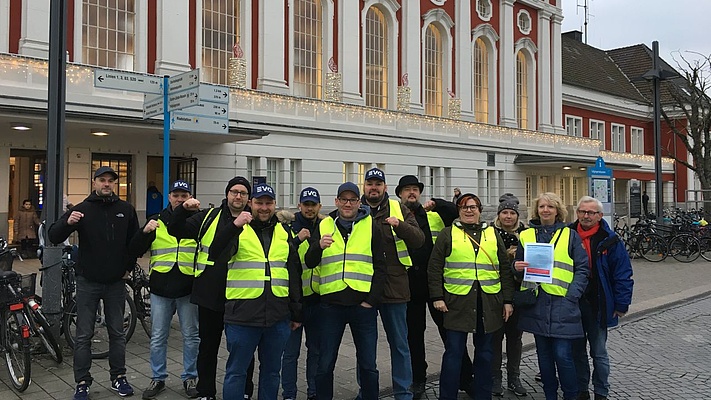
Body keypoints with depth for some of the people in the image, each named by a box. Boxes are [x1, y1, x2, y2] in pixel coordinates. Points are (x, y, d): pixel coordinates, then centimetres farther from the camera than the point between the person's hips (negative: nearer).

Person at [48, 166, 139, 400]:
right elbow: (53, 237, -11)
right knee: (84, 335, 3)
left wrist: (129, 266, 9)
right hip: (88, 282, -2)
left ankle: (118, 377, 23)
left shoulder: (126, 210, 3)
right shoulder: (82, 209, -3)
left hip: (116, 282, 2)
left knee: (117, 333, 11)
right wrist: (67, 222, -30)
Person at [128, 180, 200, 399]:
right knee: (158, 338, 10)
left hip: (188, 290, -1)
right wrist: (144, 231, -17)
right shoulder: (156, 222, 6)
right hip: (160, 290, 1)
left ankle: (190, 378, 23)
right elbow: (134, 251, 1)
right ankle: (158, 379, 25)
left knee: (191, 337, 8)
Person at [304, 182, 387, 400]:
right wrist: (319, 246, -20)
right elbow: (309, 263, 1)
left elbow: (380, 267, 2)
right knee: (325, 364, 8)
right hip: (330, 304, 1)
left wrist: (372, 300, -6)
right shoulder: (324, 226, 6)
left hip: (363, 304, -1)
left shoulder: (371, 226, 3)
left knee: (368, 365, 9)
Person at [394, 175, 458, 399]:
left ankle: (465, 376, 19)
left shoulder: (434, 216, 7)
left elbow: (458, 212, -3)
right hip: (409, 284, 1)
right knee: (413, 332, 11)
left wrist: (436, 204, -11)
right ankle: (417, 379, 24)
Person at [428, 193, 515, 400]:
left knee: (484, 352, 11)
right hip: (457, 301, -2)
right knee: (454, 351, 0)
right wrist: (437, 297, -6)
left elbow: (505, 269, 10)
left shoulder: (493, 234, 12)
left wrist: (507, 300, 5)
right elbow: (434, 268, 1)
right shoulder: (448, 234, 5)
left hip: (488, 303, 3)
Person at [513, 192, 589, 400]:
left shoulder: (570, 235, 4)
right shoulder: (526, 235, 11)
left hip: (562, 304, -3)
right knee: (544, 354, 11)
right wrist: (517, 267, -7)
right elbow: (518, 265, 17)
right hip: (536, 304, 3)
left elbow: (582, 268, 2)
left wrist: (571, 296, -10)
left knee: (562, 355, -5)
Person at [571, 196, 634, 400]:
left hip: (598, 305, -3)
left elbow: (623, 274, -6)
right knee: (577, 350, 13)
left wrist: (621, 304, -8)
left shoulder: (610, 241, -7)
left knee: (599, 352, 8)